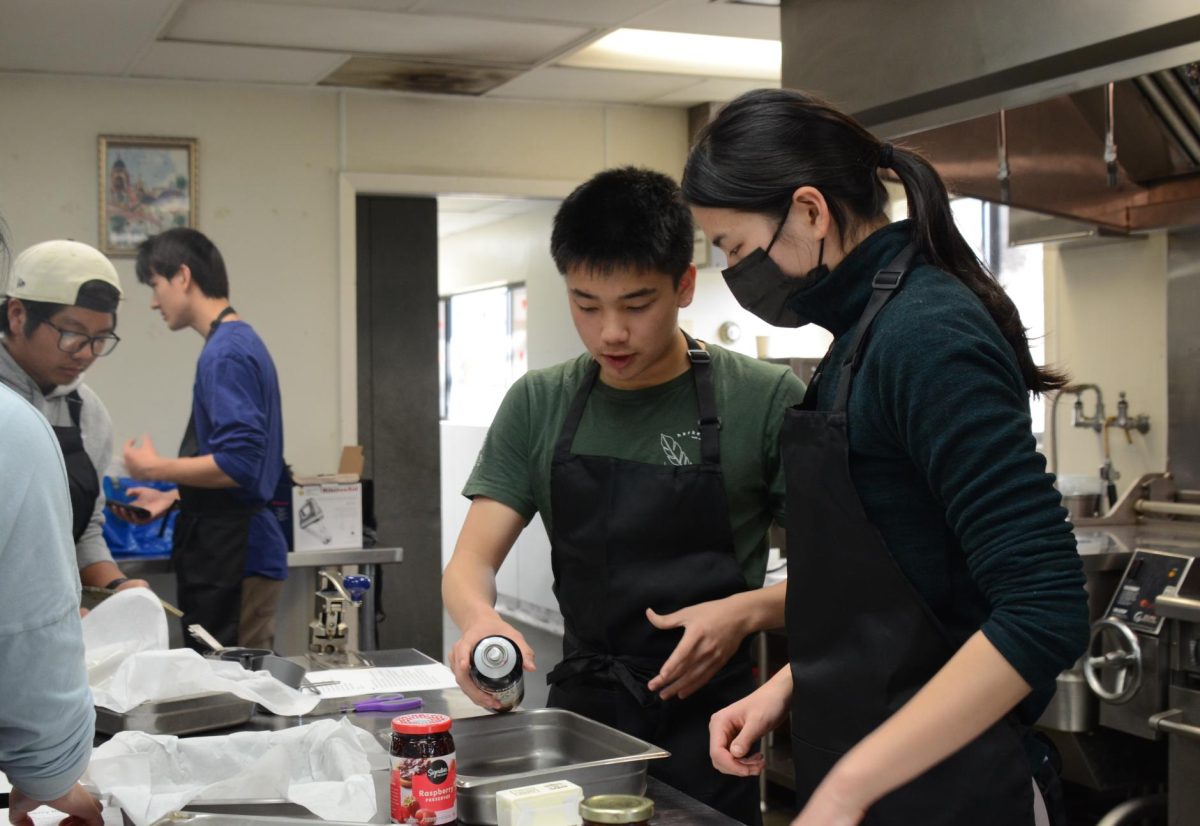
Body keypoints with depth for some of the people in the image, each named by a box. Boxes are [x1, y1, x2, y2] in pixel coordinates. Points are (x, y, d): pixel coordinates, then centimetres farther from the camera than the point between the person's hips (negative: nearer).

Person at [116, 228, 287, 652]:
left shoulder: (225, 351, -15)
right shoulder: (241, 341, 14)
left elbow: (237, 464, -22)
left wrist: (154, 468, -9)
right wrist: (172, 498, 15)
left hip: (231, 554, -10)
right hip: (234, 542, 10)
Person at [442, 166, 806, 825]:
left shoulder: (764, 400, -9)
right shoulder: (538, 406, 2)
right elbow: (470, 563, -2)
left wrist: (747, 610, -24)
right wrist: (479, 618, -25)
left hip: (709, 718, -3)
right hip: (582, 711, 3)